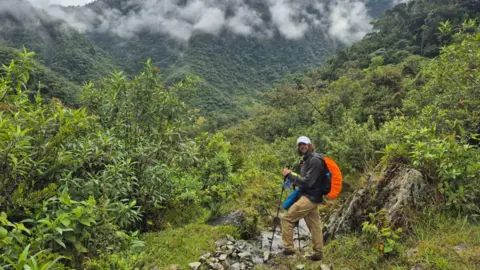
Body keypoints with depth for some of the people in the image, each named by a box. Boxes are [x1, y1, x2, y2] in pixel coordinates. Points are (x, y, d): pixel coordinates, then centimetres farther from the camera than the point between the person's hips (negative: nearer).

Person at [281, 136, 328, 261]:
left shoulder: (315, 160, -16)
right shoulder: (307, 160, 15)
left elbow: (307, 182, -21)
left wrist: (289, 175, -14)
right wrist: (292, 176, 2)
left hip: (310, 197, -10)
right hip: (311, 197, 10)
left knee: (287, 218, -8)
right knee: (315, 225, 14)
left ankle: (288, 248, -1)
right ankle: (318, 253, 23)